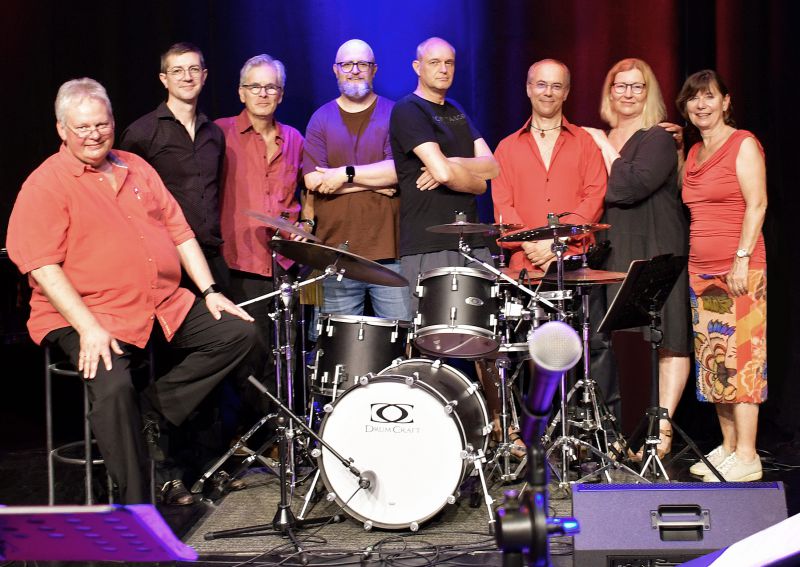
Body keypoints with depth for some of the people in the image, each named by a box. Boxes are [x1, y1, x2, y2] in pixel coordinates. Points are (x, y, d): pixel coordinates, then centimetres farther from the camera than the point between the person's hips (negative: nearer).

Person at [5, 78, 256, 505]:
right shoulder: (45, 184, -5)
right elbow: (42, 266, -14)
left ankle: (153, 411, -1)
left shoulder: (136, 168, 15)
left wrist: (209, 290, 4)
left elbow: (180, 231, 16)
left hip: (167, 306, 7)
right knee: (113, 388, -30)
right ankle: (135, 510, -15)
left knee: (237, 333, -3)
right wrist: (88, 329, -23)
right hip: (89, 318, -7)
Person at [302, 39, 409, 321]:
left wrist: (346, 174, -9)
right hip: (338, 251, 1)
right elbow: (313, 180, -4)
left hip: (389, 251, -1)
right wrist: (376, 182, -7)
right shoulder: (321, 119, 9)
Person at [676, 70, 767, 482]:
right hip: (701, 270, 8)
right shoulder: (694, 152, 17)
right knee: (712, 361, 7)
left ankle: (746, 457, -7)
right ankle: (728, 447, 14)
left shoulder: (743, 144, -4)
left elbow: (756, 205, -11)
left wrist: (742, 259, -17)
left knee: (741, 356, -9)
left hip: (739, 270, -7)